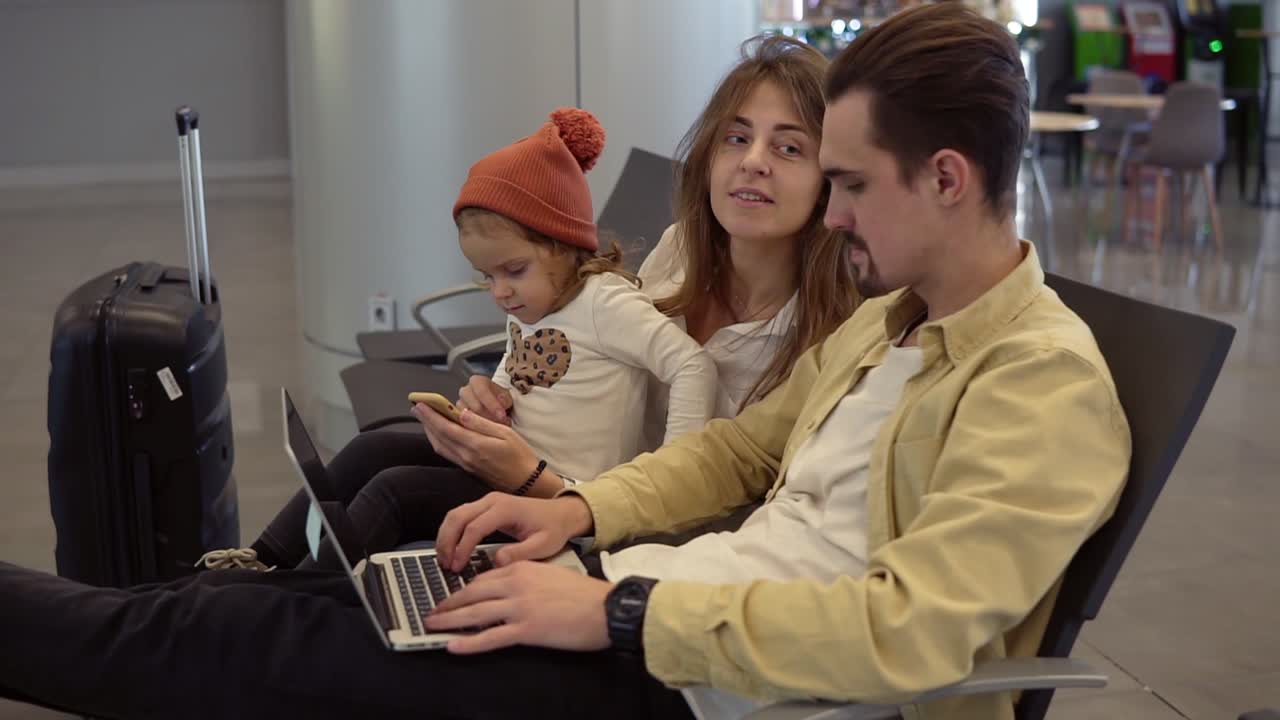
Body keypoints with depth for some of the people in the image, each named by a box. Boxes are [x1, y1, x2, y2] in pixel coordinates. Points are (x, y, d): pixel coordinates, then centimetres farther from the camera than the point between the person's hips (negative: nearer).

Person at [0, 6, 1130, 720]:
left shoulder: (1049, 385, -17)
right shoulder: (885, 316, 11)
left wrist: (622, 612, -26)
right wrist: (582, 511, 3)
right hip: (659, 601, 8)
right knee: (319, 590, -1)